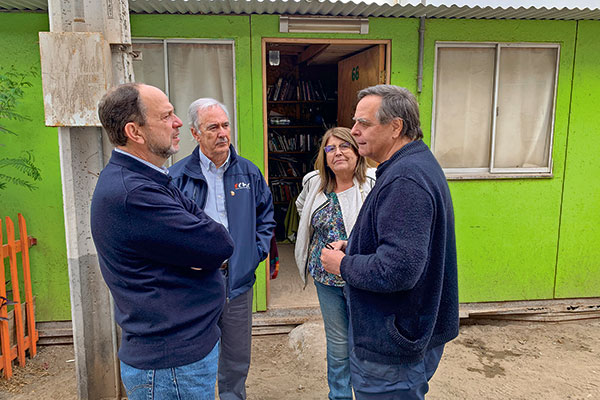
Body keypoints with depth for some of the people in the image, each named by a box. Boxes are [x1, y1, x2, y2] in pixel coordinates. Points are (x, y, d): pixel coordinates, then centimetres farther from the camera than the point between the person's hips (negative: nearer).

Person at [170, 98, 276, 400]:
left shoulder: (248, 172, 5)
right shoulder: (177, 177, -5)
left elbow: (266, 216, 15)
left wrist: (257, 252, 5)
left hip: (237, 280, 3)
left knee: (237, 361, 17)